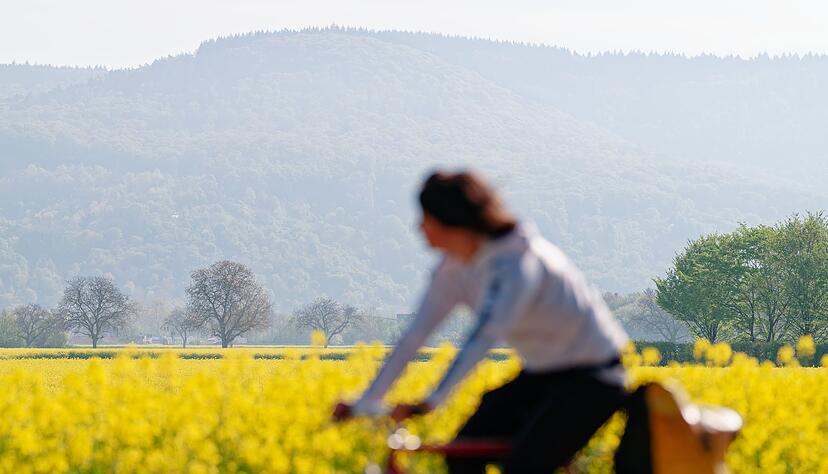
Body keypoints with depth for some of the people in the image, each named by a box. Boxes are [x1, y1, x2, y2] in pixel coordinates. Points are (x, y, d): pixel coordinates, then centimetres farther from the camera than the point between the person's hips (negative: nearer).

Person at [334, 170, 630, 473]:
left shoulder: (516, 263, -26)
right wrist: (365, 403, -3)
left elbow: (485, 335, -38)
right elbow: (415, 335, 1)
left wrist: (431, 402, -47)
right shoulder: (455, 267, 0)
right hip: (540, 375, 9)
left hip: (591, 377, -9)